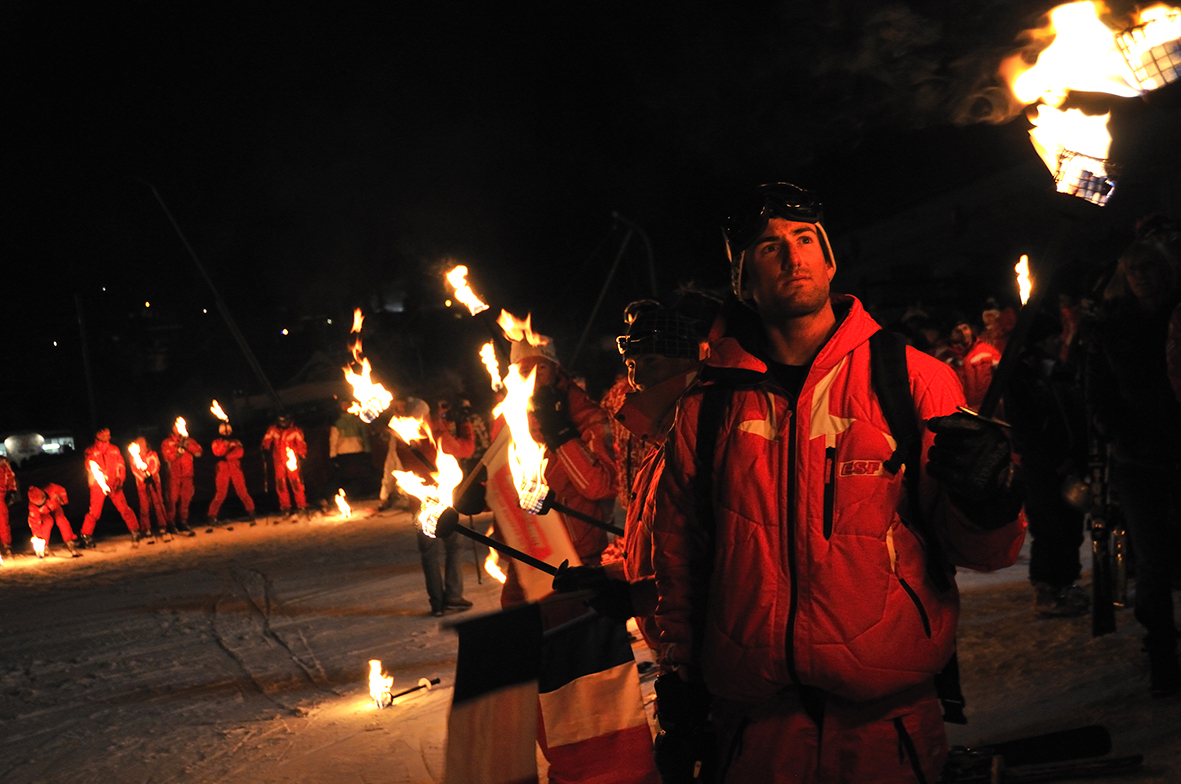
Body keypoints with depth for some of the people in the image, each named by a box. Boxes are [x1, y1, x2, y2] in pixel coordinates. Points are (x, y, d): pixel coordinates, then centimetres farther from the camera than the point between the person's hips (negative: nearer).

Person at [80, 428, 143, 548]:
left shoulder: (114, 450, 4)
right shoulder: (91, 452, -6)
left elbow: (121, 466, 10)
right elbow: (94, 469, -16)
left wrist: (120, 481, -3)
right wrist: (103, 485, -27)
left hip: (114, 485, 2)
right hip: (98, 486, -2)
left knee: (124, 508, -6)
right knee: (94, 512, -3)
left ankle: (135, 531, 2)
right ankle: (86, 535, 15)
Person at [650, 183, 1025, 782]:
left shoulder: (913, 379, -2)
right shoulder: (707, 409, 3)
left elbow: (975, 549, -3)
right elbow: (679, 557, 13)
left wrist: (982, 502, -24)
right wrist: (679, 683, 13)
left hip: (887, 716, -1)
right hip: (755, 721, 1)